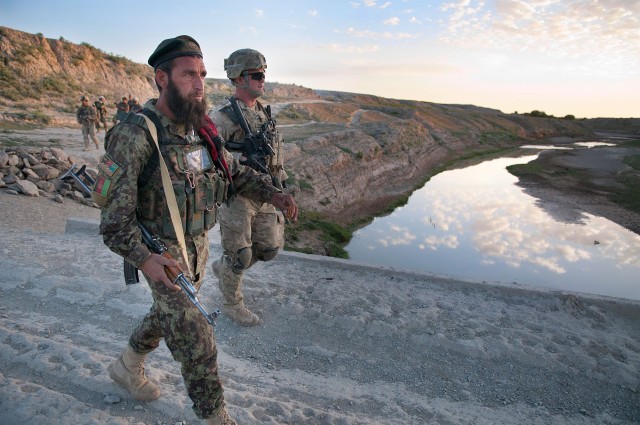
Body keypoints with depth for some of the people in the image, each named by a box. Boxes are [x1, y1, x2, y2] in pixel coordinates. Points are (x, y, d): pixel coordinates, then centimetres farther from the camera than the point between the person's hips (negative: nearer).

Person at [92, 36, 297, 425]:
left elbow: (234, 172, 9)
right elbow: (113, 209, -22)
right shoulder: (134, 135, -23)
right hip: (163, 254, -7)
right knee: (197, 340, -6)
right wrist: (143, 259, -36)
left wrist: (273, 194, -4)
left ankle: (127, 367, 53)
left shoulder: (201, 129, -2)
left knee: (171, 314, 25)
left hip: (198, 244, 7)